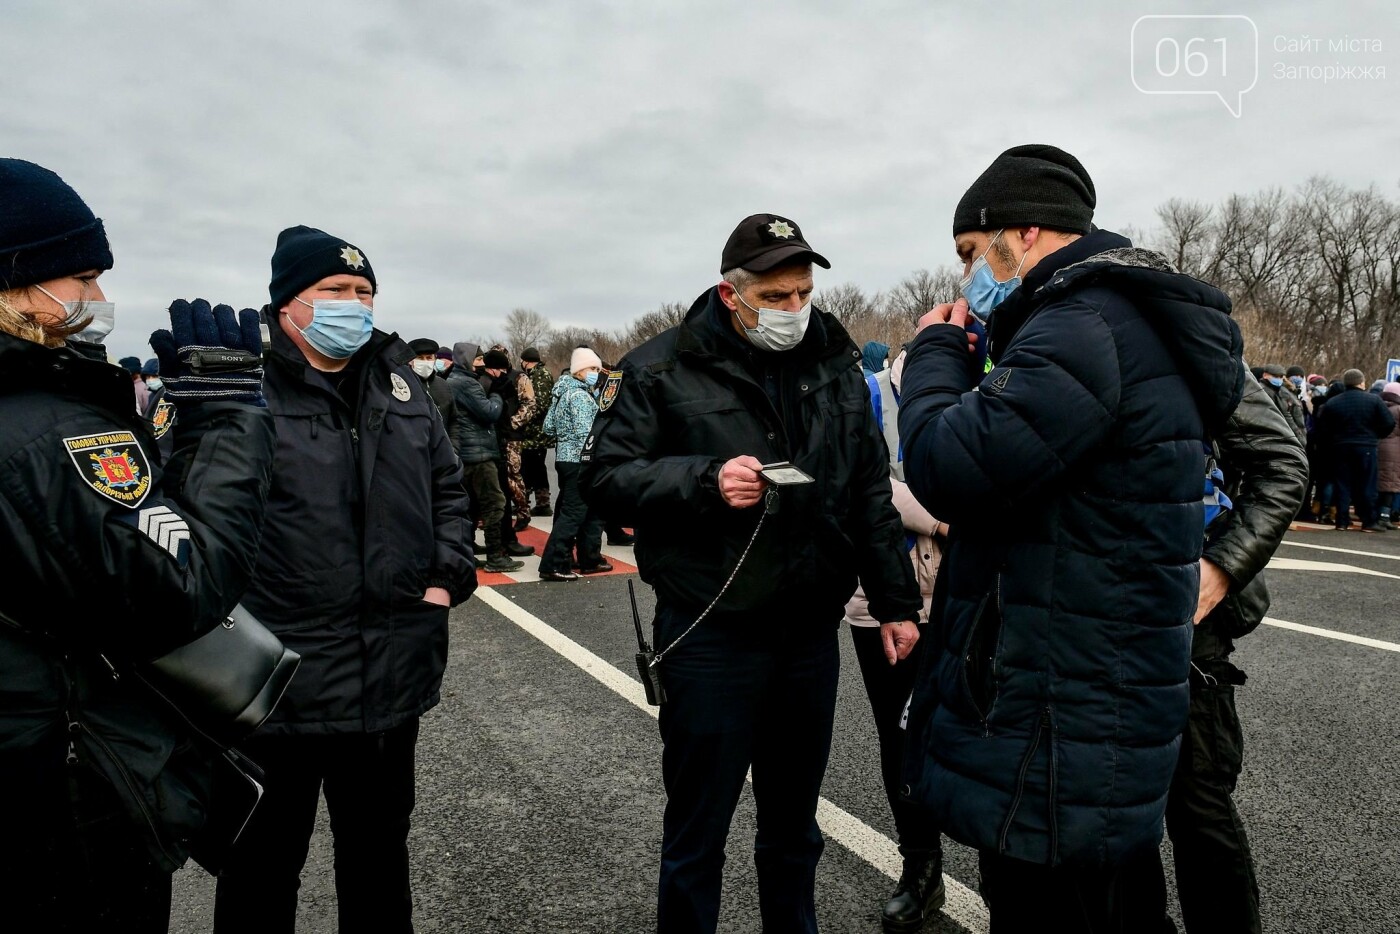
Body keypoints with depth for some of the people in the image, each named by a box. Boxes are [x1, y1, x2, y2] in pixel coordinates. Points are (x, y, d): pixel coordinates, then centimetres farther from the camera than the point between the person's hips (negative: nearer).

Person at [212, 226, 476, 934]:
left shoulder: (399, 384, 9)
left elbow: (446, 485, 15)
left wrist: (448, 573, 4)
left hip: (393, 670, 5)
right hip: (280, 681, -5)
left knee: (380, 847, 23)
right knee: (266, 861, 15)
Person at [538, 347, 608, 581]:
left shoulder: (564, 391, 14)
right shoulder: (579, 395, -14)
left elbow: (548, 427, 13)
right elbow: (585, 432, -22)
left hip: (566, 456, 10)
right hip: (579, 460, -10)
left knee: (592, 512, 16)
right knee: (572, 513, -6)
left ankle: (590, 559, 22)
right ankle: (552, 566, -3)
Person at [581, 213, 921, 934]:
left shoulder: (834, 363, 7)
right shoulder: (662, 369, -6)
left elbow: (871, 492, 11)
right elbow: (602, 477, -9)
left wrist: (895, 601, 10)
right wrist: (706, 480, -23)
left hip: (812, 630, 4)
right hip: (711, 632, -4)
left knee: (794, 825, 21)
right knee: (696, 834, 9)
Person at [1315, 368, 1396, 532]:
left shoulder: (1332, 402, 1)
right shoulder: (1374, 400, -3)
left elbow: (1322, 428, 0)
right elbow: (1389, 423, -6)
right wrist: (1375, 436, 9)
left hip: (1339, 448, 2)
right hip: (1366, 447, -2)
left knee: (1342, 486, 6)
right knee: (1367, 486, 5)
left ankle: (1342, 521, 6)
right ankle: (1369, 521, 9)